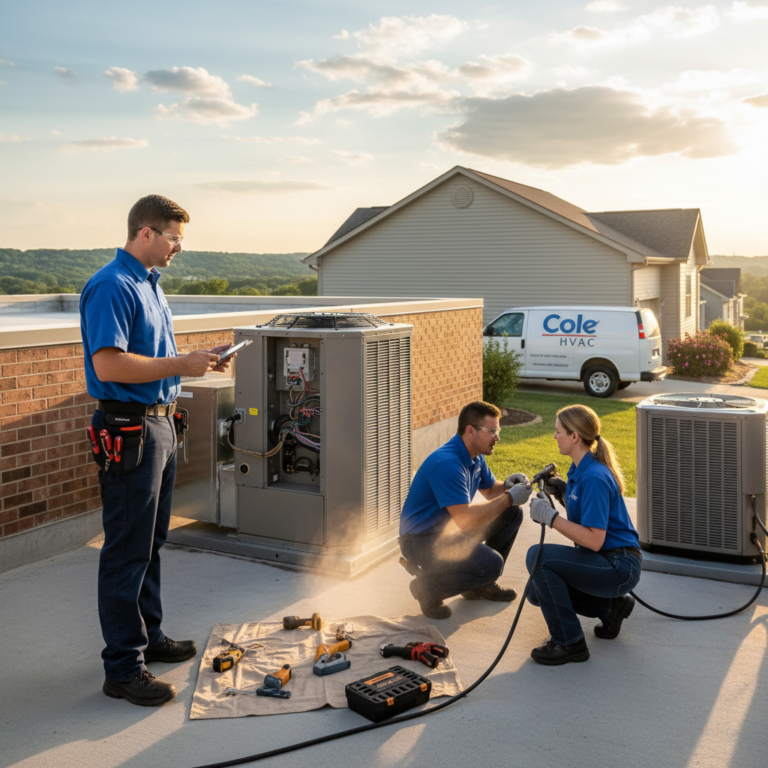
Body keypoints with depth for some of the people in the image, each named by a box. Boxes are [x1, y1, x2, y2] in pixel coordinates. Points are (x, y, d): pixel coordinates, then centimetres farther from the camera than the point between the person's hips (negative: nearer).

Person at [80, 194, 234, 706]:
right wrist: (181, 365, -19)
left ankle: (149, 636, 32)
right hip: (129, 429, -10)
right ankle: (123, 668, 7)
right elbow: (108, 364, -25)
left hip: (160, 423, 10)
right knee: (127, 552, -3)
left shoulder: (150, 284, 15)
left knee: (151, 543, 18)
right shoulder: (111, 287, -16)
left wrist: (199, 359, 7)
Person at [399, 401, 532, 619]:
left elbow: (490, 490, 17)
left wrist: (507, 485, -7)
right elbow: (465, 520, -32)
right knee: (491, 563, -28)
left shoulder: (475, 456, 3)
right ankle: (428, 588, -6)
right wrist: (509, 498, -25)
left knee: (512, 514, 7)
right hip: (421, 540, -10)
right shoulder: (447, 463, -29)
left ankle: (481, 584, 18)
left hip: (449, 528, 10)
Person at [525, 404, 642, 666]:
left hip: (619, 566, -10)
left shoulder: (594, 477, -24)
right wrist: (561, 494, 2)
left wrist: (550, 516, -24)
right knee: (537, 592, 10)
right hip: (603, 561, 10)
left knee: (538, 556, -25)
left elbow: (594, 540, -28)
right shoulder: (579, 469, 7)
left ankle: (569, 643, -12)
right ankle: (611, 606, 19)